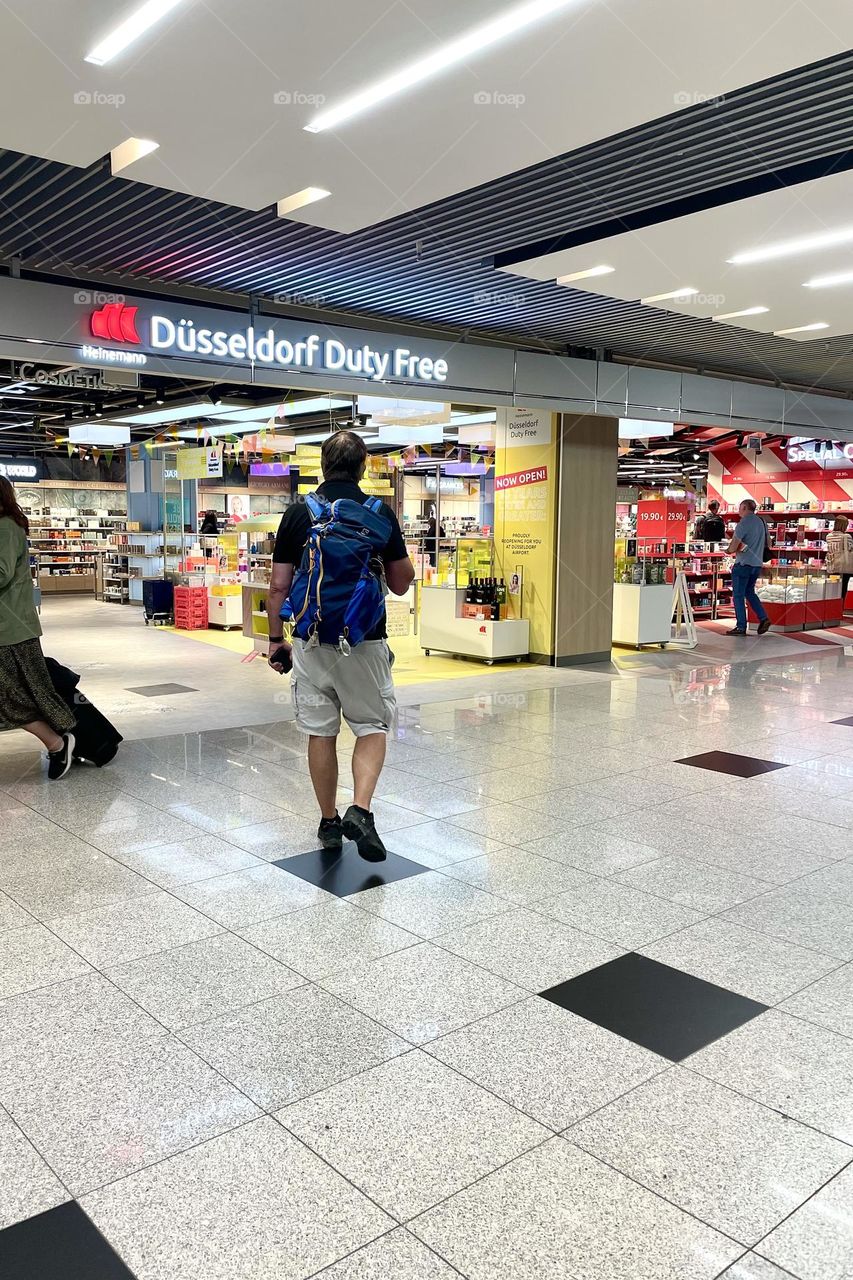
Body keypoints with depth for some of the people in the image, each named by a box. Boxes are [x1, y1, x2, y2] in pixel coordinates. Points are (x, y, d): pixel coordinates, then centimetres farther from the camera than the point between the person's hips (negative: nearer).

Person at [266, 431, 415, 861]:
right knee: (372, 727, 12)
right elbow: (401, 584, 2)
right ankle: (360, 810, -6)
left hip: (312, 640, 1)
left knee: (320, 733, 12)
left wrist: (275, 639, 11)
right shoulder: (380, 513, -4)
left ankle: (329, 823, 22)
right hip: (364, 639, -1)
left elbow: (278, 586, 0)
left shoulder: (297, 514, 0)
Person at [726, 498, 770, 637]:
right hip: (757, 563, 7)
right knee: (750, 592, 21)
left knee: (738, 595, 1)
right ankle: (763, 618, 6)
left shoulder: (743, 524, -14)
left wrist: (730, 550, 6)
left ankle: (741, 627, 1)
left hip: (743, 564, -7)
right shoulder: (761, 522, 10)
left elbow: (733, 547, -17)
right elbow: (766, 543, 19)